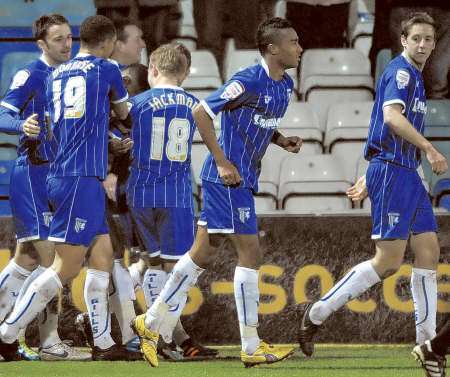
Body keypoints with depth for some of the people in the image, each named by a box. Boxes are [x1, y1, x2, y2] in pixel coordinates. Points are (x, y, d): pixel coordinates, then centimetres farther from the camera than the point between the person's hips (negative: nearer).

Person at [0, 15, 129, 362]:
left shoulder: (56, 75, 15)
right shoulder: (107, 70, -2)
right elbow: (123, 112, 15)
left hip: (61, 174, 8)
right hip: (83, 180, -8)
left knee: (103, 256, 12)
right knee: (67, 266, -6)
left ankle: (103, 343, 13)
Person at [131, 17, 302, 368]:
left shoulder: (285, 85, 10)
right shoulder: (248, 82, -18)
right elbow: (201, 112, -16)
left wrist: (282, 140, 4)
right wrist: (223, 162, -19)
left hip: (241, 179, 9)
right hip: (229, 177, -9)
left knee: (201, 254, 13)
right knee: (251, 253, -7)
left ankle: (151, 323, 22)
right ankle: (251, 347, -1)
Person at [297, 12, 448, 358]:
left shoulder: (414, 76, 20)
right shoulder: (401, 71, -10)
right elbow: (391, 115, -28)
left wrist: (370, 178, 26)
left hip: (407, 174, 10)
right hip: (392, 173, -10)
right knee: (389, 261, -10)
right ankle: (316, 314, -3)